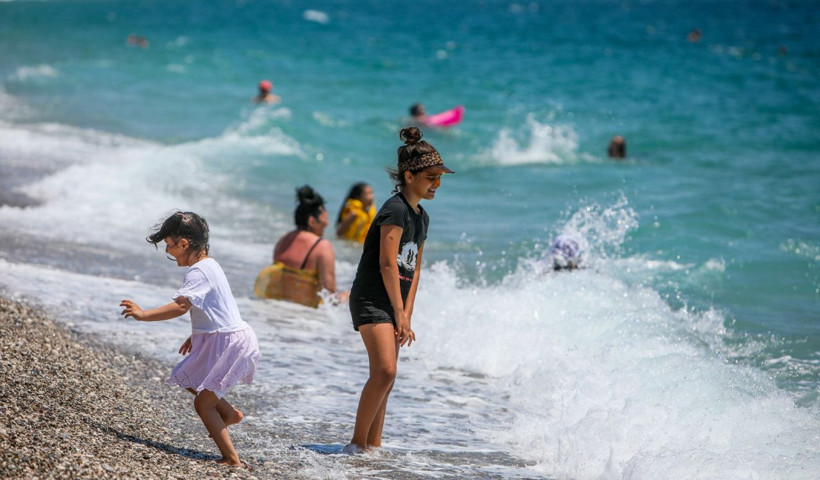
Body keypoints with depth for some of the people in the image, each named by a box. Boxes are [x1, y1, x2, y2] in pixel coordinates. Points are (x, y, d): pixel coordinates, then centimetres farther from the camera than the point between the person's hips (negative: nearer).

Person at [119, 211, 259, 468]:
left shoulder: (198, 272, -19)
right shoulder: (209, 265, 13)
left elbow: (180, 306, -31)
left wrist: (143, 314, -25)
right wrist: (196, 335, 28)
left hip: (230, 343, -10)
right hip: (218, 339, 10)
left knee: (203, 403, -7)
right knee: (187, 379, 23)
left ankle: (232, 461, -6)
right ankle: (229, 413, 30)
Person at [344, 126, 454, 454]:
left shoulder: (421, 217, 13)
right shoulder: (395, 209, -15)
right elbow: (387, 264, -18)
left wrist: (406, 314, 6)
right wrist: (400, 313, -16)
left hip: (394, 305, 9)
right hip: (372, 300, -9)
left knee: (385, 378, 10)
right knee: (384, 372, -19)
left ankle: (373, 445, 17)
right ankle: (357, 443, -12)